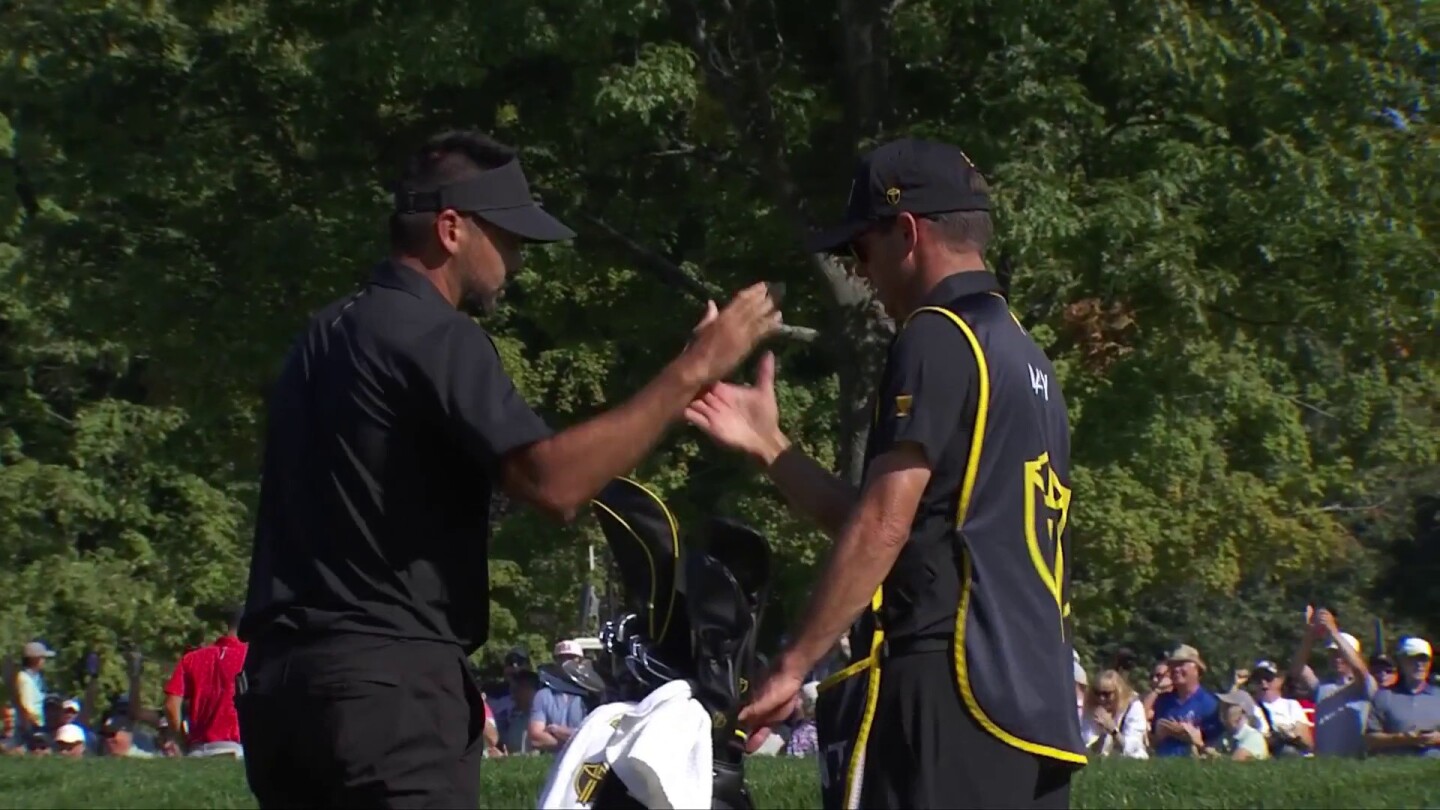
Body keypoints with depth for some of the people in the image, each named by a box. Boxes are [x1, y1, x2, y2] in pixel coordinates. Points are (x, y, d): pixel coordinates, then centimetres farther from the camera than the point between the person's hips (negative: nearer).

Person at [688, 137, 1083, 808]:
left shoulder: (938, 338, -6)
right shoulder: (1024, 357, 21)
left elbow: (884, 527, -14)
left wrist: (792, 666, -12)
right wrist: (768, 446, 28)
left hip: (944, 691, -9)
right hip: (1035, 699, 9)